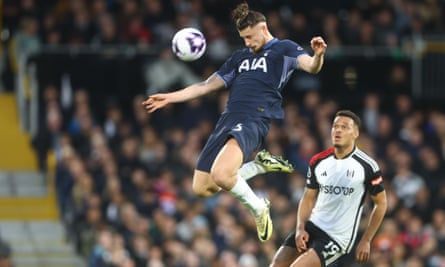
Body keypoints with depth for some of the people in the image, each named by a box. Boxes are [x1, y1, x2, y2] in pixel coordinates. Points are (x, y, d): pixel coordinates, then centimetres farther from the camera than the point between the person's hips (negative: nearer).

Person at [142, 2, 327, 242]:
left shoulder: (284, 49, 8)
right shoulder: (240, 57, 27)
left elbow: (310, 66, -11)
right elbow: (207, 85, 32)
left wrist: (317, 57, -35)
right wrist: (169, 98, 29)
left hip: (254, 121, -8)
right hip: (228, 119, 8)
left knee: (221, 174, -31)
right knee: (202, 187, 3)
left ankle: (258, 209, -5)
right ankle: (259, 165, 17)